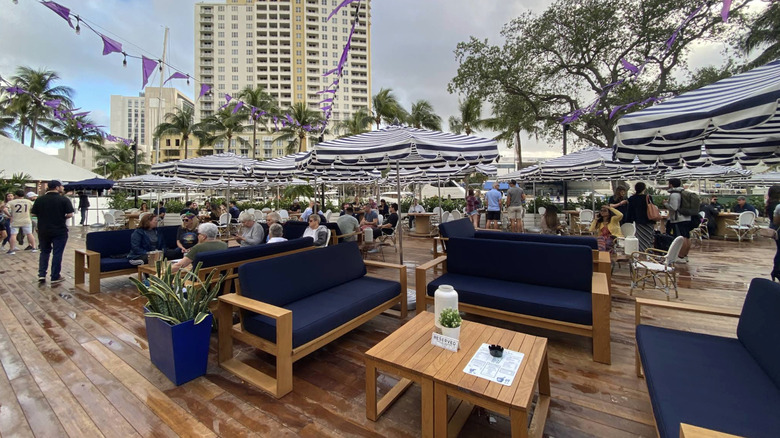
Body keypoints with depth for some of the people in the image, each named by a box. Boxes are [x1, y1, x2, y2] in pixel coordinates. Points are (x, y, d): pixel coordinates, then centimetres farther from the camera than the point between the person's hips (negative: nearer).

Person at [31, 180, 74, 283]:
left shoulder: (39, 200, 1)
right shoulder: (64, 200, -10)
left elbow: (34, 213, 4)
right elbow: (70, 214, -15)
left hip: (43, 231, 4)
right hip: (59, 231, -4)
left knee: (44, 252, 18)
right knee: (57, 253, 3)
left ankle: (41, 274, 14)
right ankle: (55, 277, 9)